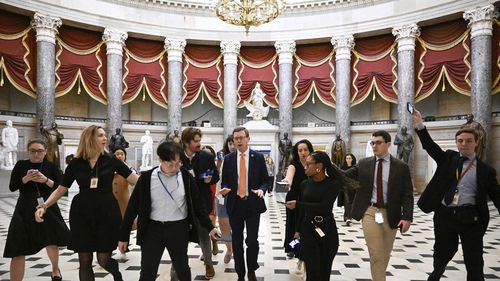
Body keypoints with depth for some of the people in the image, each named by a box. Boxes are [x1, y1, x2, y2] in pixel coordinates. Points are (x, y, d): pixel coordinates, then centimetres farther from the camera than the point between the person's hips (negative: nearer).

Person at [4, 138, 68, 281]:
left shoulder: (51, 167, 1)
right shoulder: (21, 165, 4)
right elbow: (12, 187, -1)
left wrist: (46, 180, -18)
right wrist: (26, 178, -18)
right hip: (25, 210, 1)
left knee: (52, 244, 0)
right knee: (18, 250, -1)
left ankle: (55, 268, 31)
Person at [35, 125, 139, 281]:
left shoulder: (111, 160, -2)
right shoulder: (76, 163, 0)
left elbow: (135, 179, -5)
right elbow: (60, 189, 7)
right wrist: (44, 206, -6)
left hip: (107, 212, -1)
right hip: (82, 213, 2)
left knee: (104, 259, 2)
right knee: (84, 261, 6)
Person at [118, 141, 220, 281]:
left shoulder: (186, 177, -4)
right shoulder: (147, 178, -6)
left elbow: (197, 204, 4)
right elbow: (133, 207, 0)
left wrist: (209, 227, 3)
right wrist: (124, 236, 2)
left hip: (179, 229, 0)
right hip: (153, 229, 0)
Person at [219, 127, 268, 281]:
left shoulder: (258, 157, -1)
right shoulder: (228, 159, 3)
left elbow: (265, 180, 2)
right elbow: (224, 181, 8)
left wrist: (261, 189, -18)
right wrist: (225, 188, -14)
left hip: (253, 204, -1)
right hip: (235, 204, 2)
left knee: (252, 240, -1)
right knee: (237, 241, 10)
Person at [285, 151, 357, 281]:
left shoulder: (334, 183, -9)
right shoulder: (305, 184, 3)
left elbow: (324, 206, -21)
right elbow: (302, 210, 9)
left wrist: (297, 204, -20)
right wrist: (298, 230, 10)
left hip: (328, 231, -2)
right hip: (308, 230, 2)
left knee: (325, 270, 11)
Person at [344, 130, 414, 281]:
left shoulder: (401, 167, -1)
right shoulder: (364, 164, 2)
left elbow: (407, 194, -3)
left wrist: (407, 217, -12)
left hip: (390, 214, 1)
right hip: (370, 212, -1)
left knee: (385, 254, 16)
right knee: (376, 254, -3)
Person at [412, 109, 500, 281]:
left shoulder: (485, 170, 3)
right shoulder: (448, 158, 6)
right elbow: (430, 146, -6)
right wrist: (419, 124, -19)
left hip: (470, 218, -1)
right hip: (445, 215, 1)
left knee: (474, 261, 3)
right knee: (442, 253, 18)